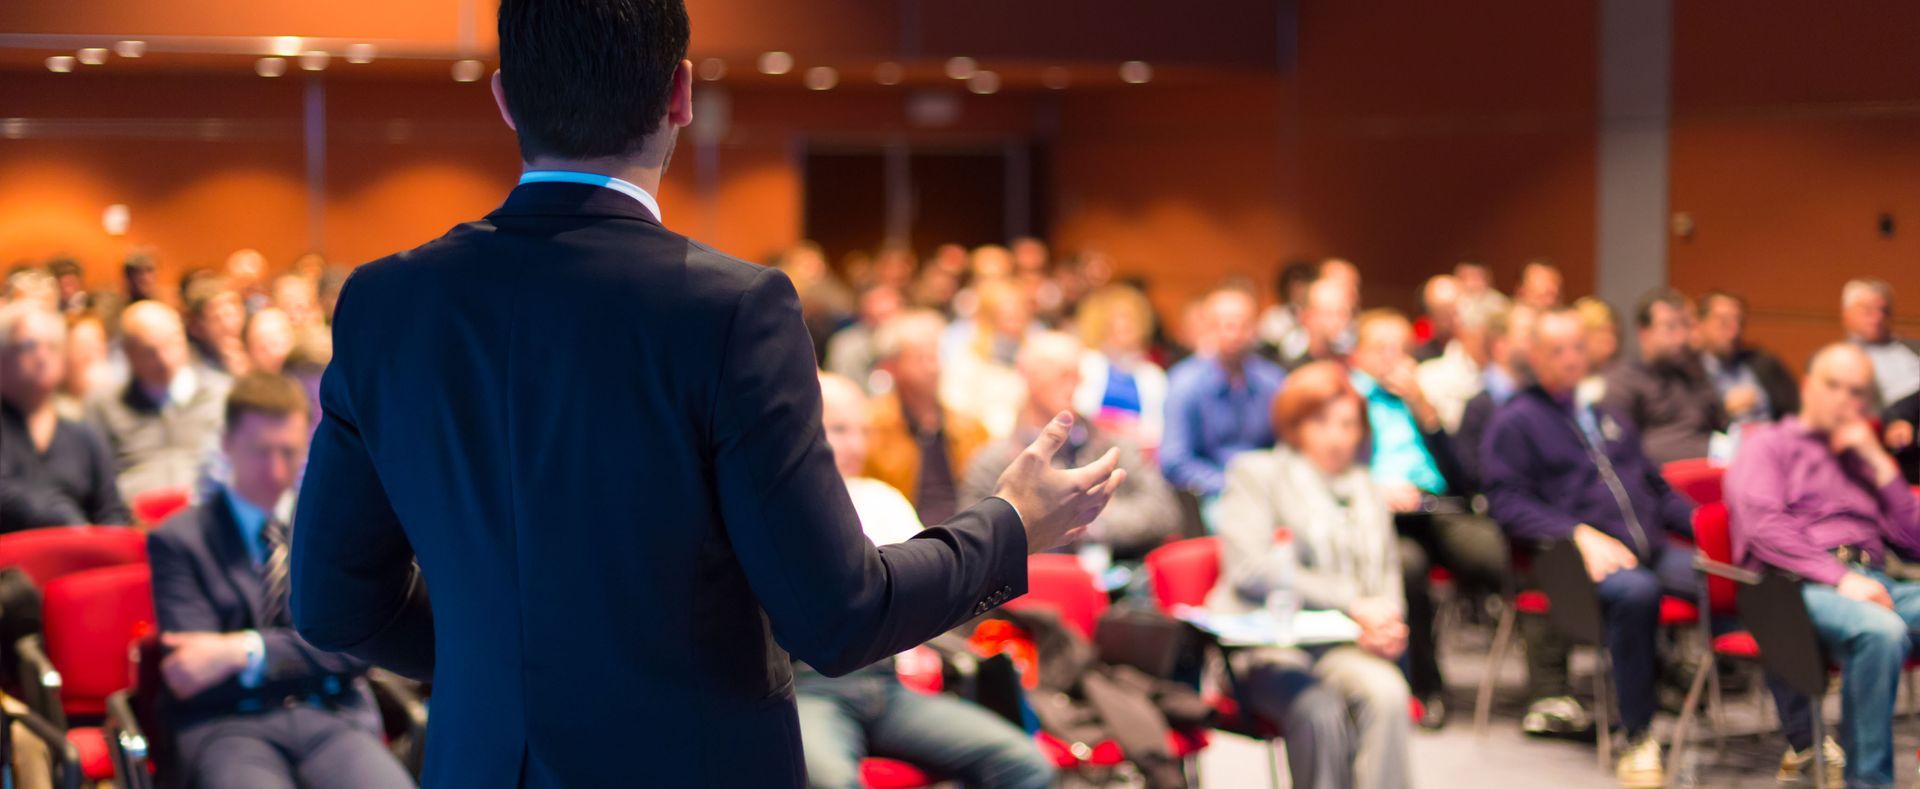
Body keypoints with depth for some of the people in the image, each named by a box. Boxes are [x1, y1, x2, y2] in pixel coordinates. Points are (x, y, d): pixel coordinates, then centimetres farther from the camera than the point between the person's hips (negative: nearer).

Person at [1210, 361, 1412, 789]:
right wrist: (1351, 604, -13)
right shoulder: (1256, 473, 7)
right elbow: (1249, 571, -7)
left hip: (1346, 646, 4)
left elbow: (1387, 578, 25)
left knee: (1386, 693, -31)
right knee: (1319, 711, -35)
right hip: (1270, 647, -4)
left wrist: (1385, 624, -1)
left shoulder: (1369, 493, 24)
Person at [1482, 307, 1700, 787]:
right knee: (1635, 590, -40)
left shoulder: (1607, 418, 28)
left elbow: (1656, 487, 31)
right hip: (1576, 558, -5)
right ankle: (1638, 740, -29)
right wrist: (1580, 534, -17)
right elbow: (1508, 502, -4)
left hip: (1651, 550, 5)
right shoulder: (1515, 422, 8)